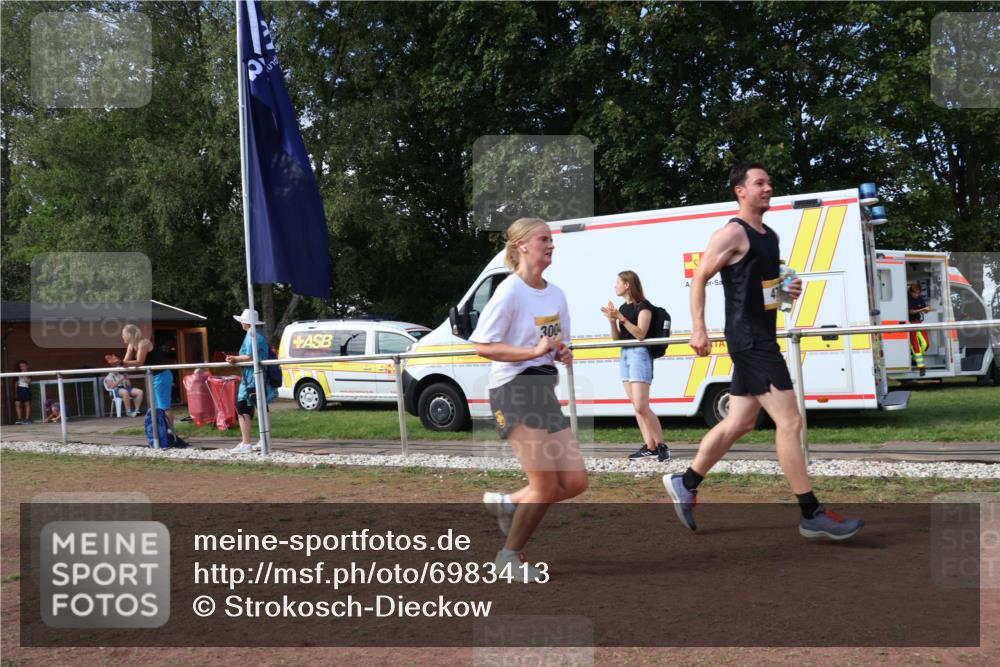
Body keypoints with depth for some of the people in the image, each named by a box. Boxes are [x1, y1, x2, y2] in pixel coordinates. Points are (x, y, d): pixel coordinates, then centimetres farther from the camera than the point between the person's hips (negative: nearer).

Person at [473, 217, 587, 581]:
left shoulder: (556, 294, 12)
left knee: (575, 482, 2)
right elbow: (482, 347, -14)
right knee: (547, 486, -8)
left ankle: (505, 503, 22)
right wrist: (535, 351, -21)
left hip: (546, 391, 8)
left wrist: (562, 353, -1)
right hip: (515, 390, -8)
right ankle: (510, 554, 13)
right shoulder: (510, 292, -11)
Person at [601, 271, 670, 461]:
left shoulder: (643, 306, -7)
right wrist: (612, 321, -2)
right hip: (625, 355, 9)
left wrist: (620, 317, -21)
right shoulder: (623, 308, 15)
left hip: (639, 355, -8)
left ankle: (662, 445, -6)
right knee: (636, 406, 5)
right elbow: (616, 338, 14)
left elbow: (640, 334, -17)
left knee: (641, 406, -13)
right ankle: (649, 447, 7)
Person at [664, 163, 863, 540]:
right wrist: (698, 329, -19)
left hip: (762, 338, 10)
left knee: (738, 423, 14)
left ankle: (685, 485, 26)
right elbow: (700, 277, -12)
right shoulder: (733, 233, -11)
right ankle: (812, 515, -5)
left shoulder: (770, 236, 17)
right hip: (748, 339, -10)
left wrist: (787, 289, 7)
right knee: (790, 422, -11)